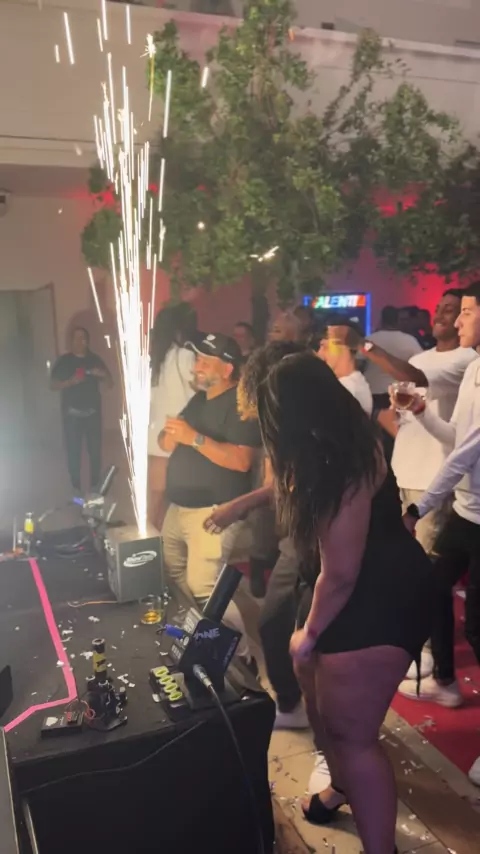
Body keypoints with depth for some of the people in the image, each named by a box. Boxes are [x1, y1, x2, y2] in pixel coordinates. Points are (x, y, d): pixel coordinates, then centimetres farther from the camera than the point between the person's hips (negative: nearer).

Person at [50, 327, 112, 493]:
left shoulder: (95, 360, 8)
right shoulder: (63, 361, 2)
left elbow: (110, 383, 10)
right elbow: (53, 385, 0)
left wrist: (103, 374, -12)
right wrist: (70, 381, -18)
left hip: (93, 412, 2)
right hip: (72, 413, -2)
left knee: (95, 449, 0)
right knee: (73, 451, -3)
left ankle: (95, 485, 12)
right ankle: (76, 487, 8)